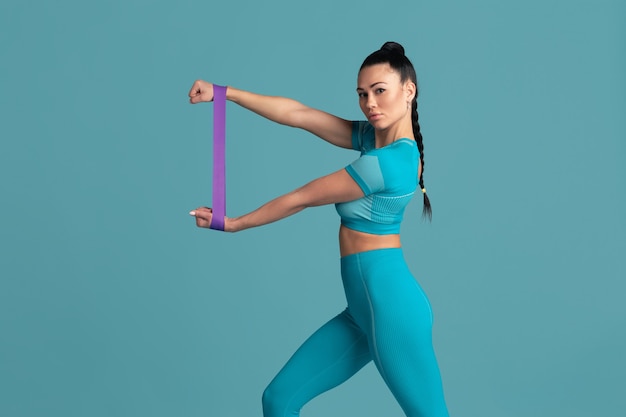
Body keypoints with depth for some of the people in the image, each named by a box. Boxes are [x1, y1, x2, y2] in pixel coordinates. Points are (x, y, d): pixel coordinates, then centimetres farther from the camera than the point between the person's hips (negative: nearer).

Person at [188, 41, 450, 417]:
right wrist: (222, 92, 6)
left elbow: (300, 199, -9)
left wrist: (231, 224, 3)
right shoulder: (376, 138, 8)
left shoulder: (387, 161, -19)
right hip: (364, 309, 9)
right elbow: (298, 114, 8)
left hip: (390, 303, -9)